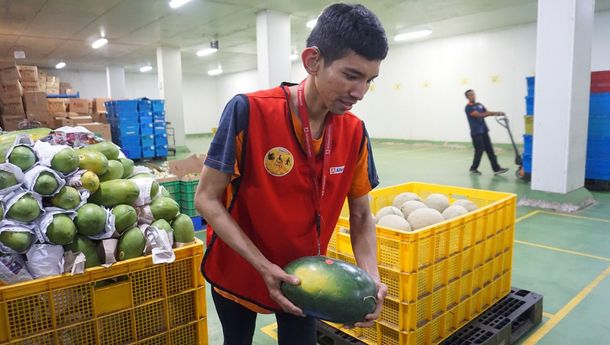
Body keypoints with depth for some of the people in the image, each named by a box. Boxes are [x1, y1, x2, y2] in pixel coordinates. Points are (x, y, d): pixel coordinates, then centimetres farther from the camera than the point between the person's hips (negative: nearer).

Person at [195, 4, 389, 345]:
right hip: (238, 271, -1)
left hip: (304, 274, 2)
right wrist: (264, 267, -26)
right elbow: (206, 199, -20)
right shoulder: (249, 112, -26)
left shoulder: (355, 133, -13)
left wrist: (371, 278, -19)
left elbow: (361, 216, -4)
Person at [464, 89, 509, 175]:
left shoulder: (479, 105, 15)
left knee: (490, 150, 4)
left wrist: (497, 113, -13)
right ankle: (473, 168, 12)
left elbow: (487, 113, 6)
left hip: (484, 131, 7)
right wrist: (494, 113, -26)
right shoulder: (468, 107, -9)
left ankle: (496, 168, 4)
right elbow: (479, 115, -21)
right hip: (476, 133, -7)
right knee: (479, 151, -4)